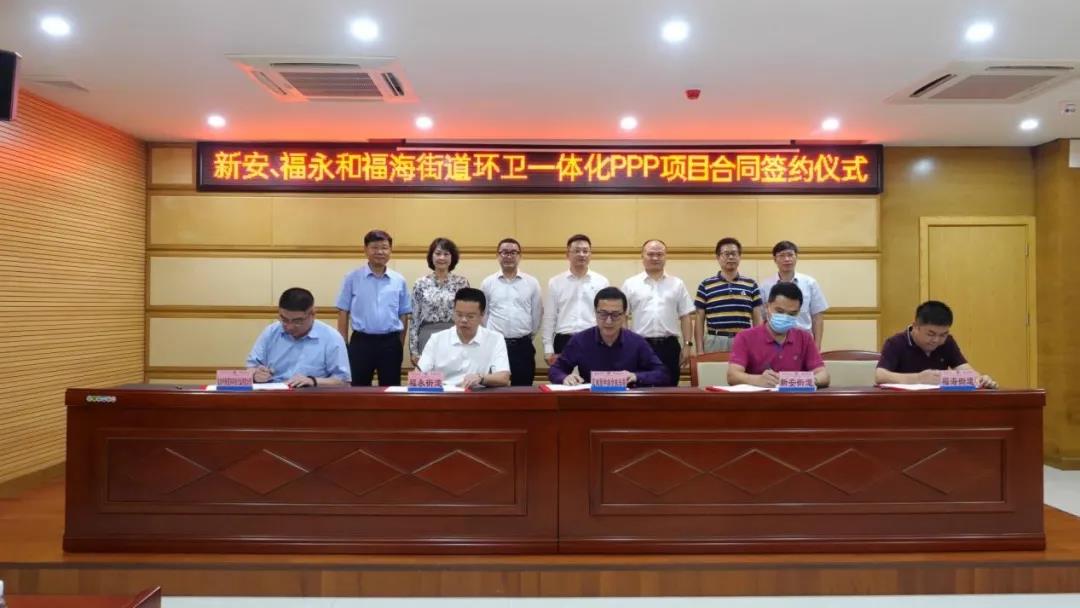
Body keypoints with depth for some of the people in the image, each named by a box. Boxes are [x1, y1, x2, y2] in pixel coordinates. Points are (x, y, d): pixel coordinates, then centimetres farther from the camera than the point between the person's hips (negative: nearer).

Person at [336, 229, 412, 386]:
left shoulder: (399, 281, 3)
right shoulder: (352, 278, -1)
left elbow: (404, 315, 7)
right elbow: (343, 313, 1)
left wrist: (400, 345, 5)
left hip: (390, 343, 2)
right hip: (361, 341, -1)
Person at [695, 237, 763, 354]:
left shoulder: (751, 285, 8)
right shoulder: (706, 286, 4)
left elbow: (757, 319, 10)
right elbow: (699, 321, 4)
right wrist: (700, 350, -2)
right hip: (715, 342, -1)